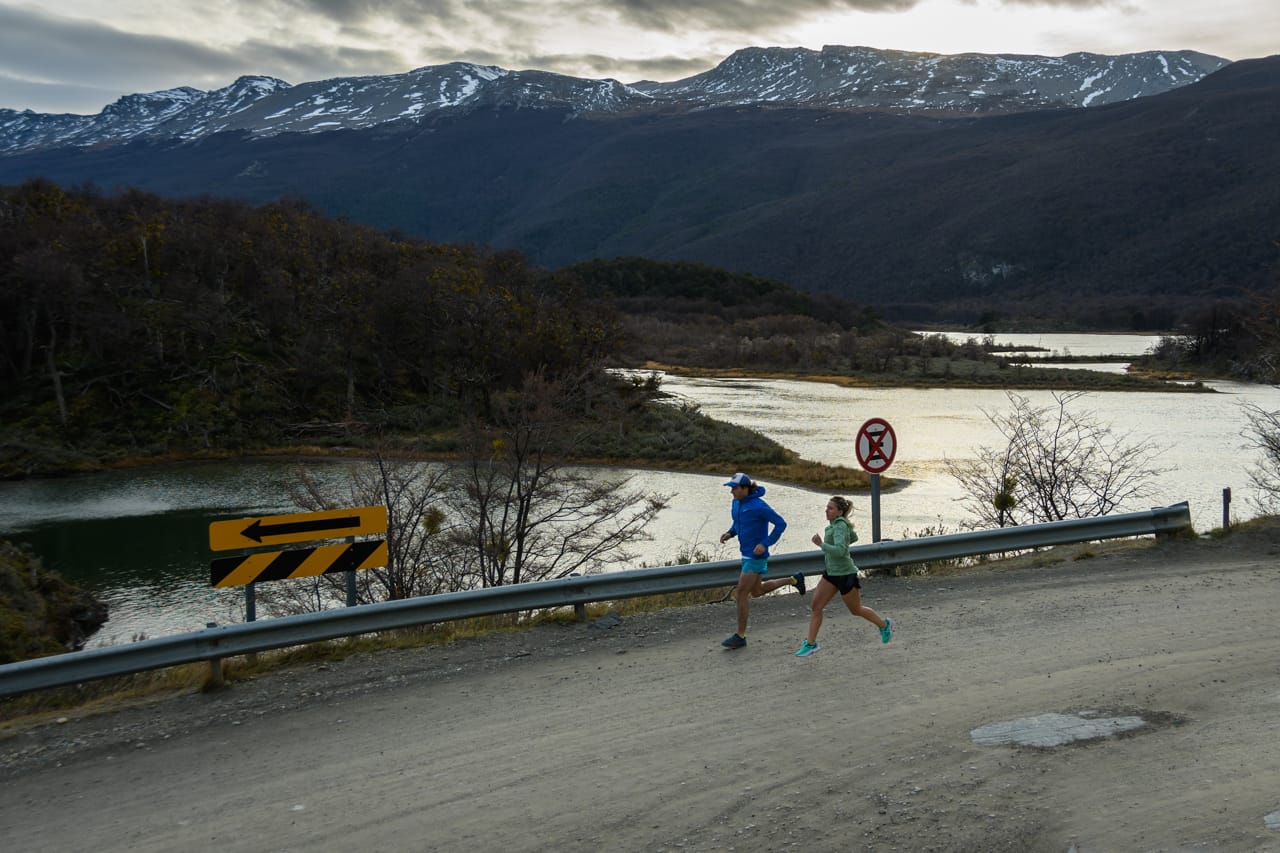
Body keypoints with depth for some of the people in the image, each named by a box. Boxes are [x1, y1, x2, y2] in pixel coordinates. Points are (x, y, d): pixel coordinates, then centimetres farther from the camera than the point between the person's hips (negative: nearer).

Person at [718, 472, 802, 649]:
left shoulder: (759, 506, -21)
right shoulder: (736, 503, 4)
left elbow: (781, 524, -17)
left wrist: (765, 543, -22)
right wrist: (730, 533, 2)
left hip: (756, 555, -9)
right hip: (746, 553, 9)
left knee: (742, 593, -6)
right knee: (756, 591, 21)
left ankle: (740, 636, 5)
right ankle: (793, 580, 37)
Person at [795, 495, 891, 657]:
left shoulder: (840, 526, -22)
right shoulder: (836, 523, 5)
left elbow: (840, 551, -34)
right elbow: (854, 537, 22)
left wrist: (821, 544, -33)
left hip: (845, 575, -9)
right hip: (831, 573, 9)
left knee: (856, 610, 10)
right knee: (816, 606, 1)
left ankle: (884, 624, 34)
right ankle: (811, 643, 6)